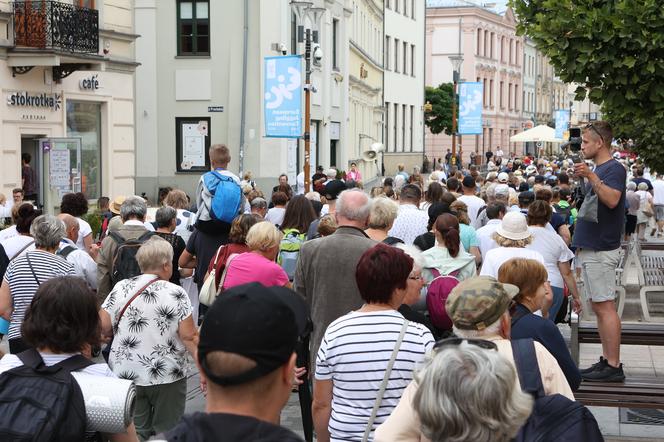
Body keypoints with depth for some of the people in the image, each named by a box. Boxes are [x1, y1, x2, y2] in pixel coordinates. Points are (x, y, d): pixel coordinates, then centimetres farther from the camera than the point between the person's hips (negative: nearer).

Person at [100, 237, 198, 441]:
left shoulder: (120, 288, -2)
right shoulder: (176, 293, -10)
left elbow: (102, 328, -2)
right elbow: (189, 337, -12)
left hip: (126, 374, 3)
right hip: (167, 376, -3)